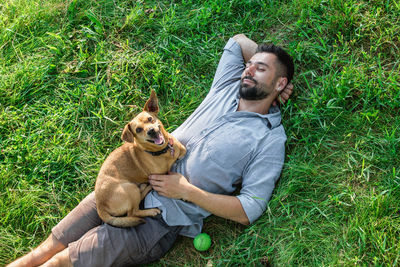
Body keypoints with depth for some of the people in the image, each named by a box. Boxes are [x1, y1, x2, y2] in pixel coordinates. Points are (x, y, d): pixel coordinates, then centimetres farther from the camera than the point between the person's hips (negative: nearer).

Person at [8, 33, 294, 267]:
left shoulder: (270, 140, -6)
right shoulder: (227, 87, 10)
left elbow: (248, 211, -11)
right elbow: (238, 40, 27)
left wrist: (186, 191, -15)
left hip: (160, 223, -5)